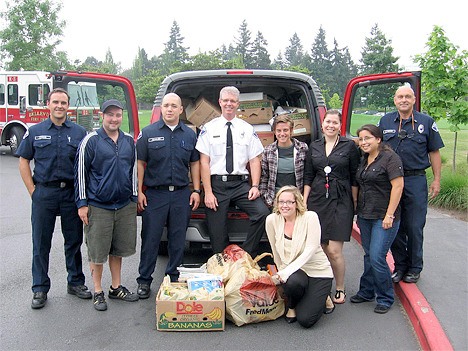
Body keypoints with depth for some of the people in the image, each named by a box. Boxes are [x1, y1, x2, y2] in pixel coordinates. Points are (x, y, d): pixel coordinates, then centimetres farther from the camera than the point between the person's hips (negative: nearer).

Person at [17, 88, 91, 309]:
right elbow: (23, 161, 6)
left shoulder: (79, 132, 4)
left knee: (74, 241, 9)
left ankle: (75, 282, 24)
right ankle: (40, 289, 17)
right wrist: (32, 190, -3)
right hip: (44, 193, 0)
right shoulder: (35, 131, 4)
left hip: (71, 193, 0)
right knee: (41, 243, 6)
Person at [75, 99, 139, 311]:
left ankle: (116, 287, 28)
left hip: (124, 206, 4)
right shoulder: (91, 141, -5)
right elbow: (80, 172, -5)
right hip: (98, 206, -4)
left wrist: (133, 198, 13)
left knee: (119, 249, 14)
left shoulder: (129, 141, 9)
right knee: (97, 252, 4)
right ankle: (98, 292, 18)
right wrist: (82, 203, -8)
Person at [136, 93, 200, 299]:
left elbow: (194, 164, 13)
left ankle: (174, 278, 23)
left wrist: (196, 191, 6)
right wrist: (139, 191, -5)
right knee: (150, 239, 3)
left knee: (178, 239, 9)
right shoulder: (148, 133, 1)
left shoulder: (190, 135, 9)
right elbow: (140, 163, 1)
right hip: (154, 194, -2)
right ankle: (144, 280, 15)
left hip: (181, 194, 3)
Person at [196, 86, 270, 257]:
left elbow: (254, 161, 7)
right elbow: (204, 162, 0)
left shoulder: (248, 129, 10)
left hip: (241, 183, 1)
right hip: (216, 183, -1)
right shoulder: (209, 128, 5)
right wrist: (208, 193, -8)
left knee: (263, 213, -21)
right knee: (217, 233, 0)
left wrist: (255, 186, -8)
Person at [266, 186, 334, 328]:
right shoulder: (272, 220, -5)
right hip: (292, 272, 2)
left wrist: (286, 272, -28)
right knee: (292, 282, -36)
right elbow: (276, 252, 6)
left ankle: (320, 297, 19)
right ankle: (292, 306, 2)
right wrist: (281, 273, 11)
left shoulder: (310, 217, -15)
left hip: (318, 272, -2)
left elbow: (310, 250, -21)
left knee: (305, 320, -16)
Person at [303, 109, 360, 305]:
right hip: (317, 200, 3)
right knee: (320, 248, 5)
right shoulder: (314, 147, 11)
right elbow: (308, 177, 13)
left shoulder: (349, 146, 2)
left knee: (334, 251, -7)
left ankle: (340, 290, 12)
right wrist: (304, 202, 7)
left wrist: (355, 203, 0)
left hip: (340, 202, -3)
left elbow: (354, 178, 3)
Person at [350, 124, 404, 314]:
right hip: (365, 216, 7)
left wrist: (389, 215, -18)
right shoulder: (363, 160, 13)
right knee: (369, 255, 14)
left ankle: (385, 298, 8)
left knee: (377, 257, -9)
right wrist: (358, 213, 17)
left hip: (383, 218, -7)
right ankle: (367, 292, 27)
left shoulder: (390, 158, -10)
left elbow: (398, 186, -15)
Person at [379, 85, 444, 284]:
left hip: (416, 180, -2)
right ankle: (400, 266, 23)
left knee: (414, 227, 3)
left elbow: (434, 153, 5)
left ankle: (414, 268, 18)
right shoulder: (385, 121, 8)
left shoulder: (426, 122, 3)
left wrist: (437, 180, 0)